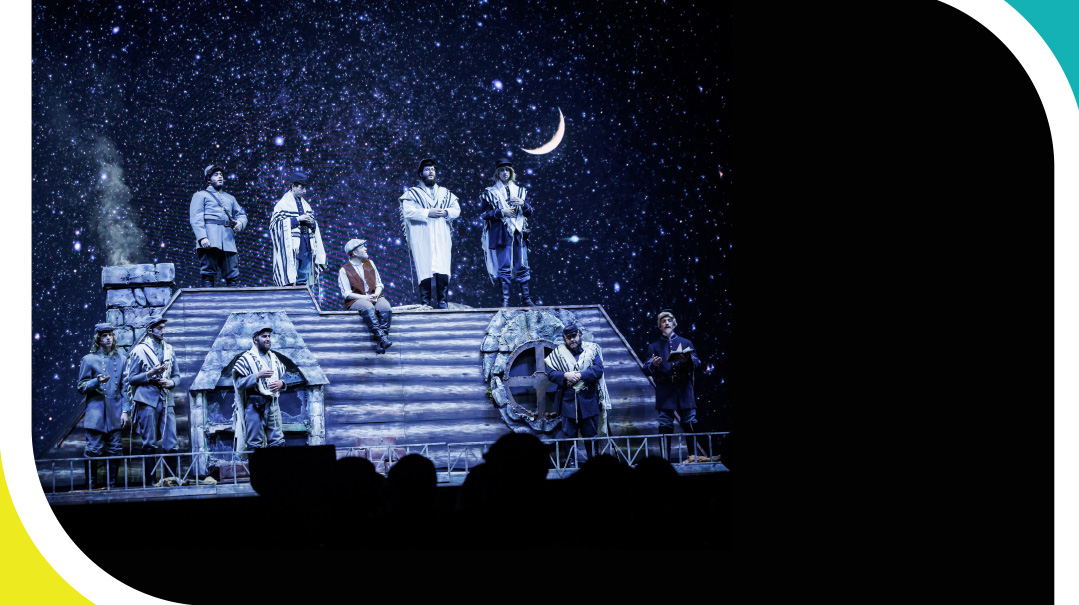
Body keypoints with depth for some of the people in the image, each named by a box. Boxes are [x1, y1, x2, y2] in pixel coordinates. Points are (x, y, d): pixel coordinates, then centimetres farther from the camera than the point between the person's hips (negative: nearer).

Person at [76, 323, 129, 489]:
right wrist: (97, 382, -16)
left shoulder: (121, 359, 12)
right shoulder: (89, 359, 4)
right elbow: (81, 386, 4)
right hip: (95, 412, -2)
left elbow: (125, 387, 11)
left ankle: (112, 484, 12)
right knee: (93, 449, -5)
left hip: (115, 412, 2)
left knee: (115, 449, 2)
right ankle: (91, 486, 5)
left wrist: (125, 410, 3)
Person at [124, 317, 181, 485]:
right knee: (149, 444, -2)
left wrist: (171, 382, -3)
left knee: (171, 444, -1)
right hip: (147, 400, -4)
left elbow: (177, 375, 19)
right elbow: (131, 378, 0)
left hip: (166, 400, 4)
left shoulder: (169, 350, 15)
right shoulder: (139, 350, 1)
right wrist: (151, 374, -13)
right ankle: (149, 482, 5)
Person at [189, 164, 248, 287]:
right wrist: (202, 237, -16)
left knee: (233, 275, -4)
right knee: (208, 274, -12)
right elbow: (196, 218, 1)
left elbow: (241, 214, 26)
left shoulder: (230, 198, 32)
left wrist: (240, 222, -1)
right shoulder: (200, 195, 15)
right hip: (210, 240, -5)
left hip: (228, 239, 5)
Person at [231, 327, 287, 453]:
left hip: (273, 404, 6)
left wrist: (281, 383, 1)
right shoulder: (247, 358, -1)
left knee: (277, 441, 4)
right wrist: (258, 375, -20)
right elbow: (239, 383, -9)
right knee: (254, 443, -7)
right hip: (255, 404, -6)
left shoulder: (274, 358, 18)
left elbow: (283, 377, 25)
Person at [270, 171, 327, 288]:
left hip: (306, 247, 6)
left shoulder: (305, 204, 19)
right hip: (291, 247, -6)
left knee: (303, 281, 6)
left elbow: (314, 226, 23)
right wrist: (298, 219, -13)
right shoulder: (282, 204, -1)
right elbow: (277, 223, -11)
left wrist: (312, 223, -1)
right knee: (290, 282, -11)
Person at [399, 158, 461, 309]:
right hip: (422, 239, -2)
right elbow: (407, 211, -6)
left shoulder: (445, 193, 19)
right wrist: (428, 213, -12)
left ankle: (441, 301, -1)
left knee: (442, 270, -8)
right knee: (424, 270, -8)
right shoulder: (412, 193, 8)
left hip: (441, 238, 2)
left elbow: (457, 210, 14)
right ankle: (426, 303, -2)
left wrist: (446, 212, -7)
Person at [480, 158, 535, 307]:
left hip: (519, 233, 3)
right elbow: (484, 214, 1)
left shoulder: (519, 191, 17)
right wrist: (501, 212, -13)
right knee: (504, 267, -5)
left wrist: (523, 204, -5)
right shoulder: (490, 192, 7)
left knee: (523, 266, 1)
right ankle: (505, 299, -2)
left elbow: (529, 212, 16)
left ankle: (526, 297, 6)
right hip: (502, 233, -3)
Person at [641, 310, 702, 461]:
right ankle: (665, 458, -2)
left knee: (690, 423, -4)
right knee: (665, 426, -4)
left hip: (684, 389, 0)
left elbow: (697, 363, 7)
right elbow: (647, 370, 8)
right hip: (664, 390, 0)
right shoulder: (654, 347, 16)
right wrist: (653, 365, -15)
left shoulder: (686, 343, 18)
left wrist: (688, 360, -16)